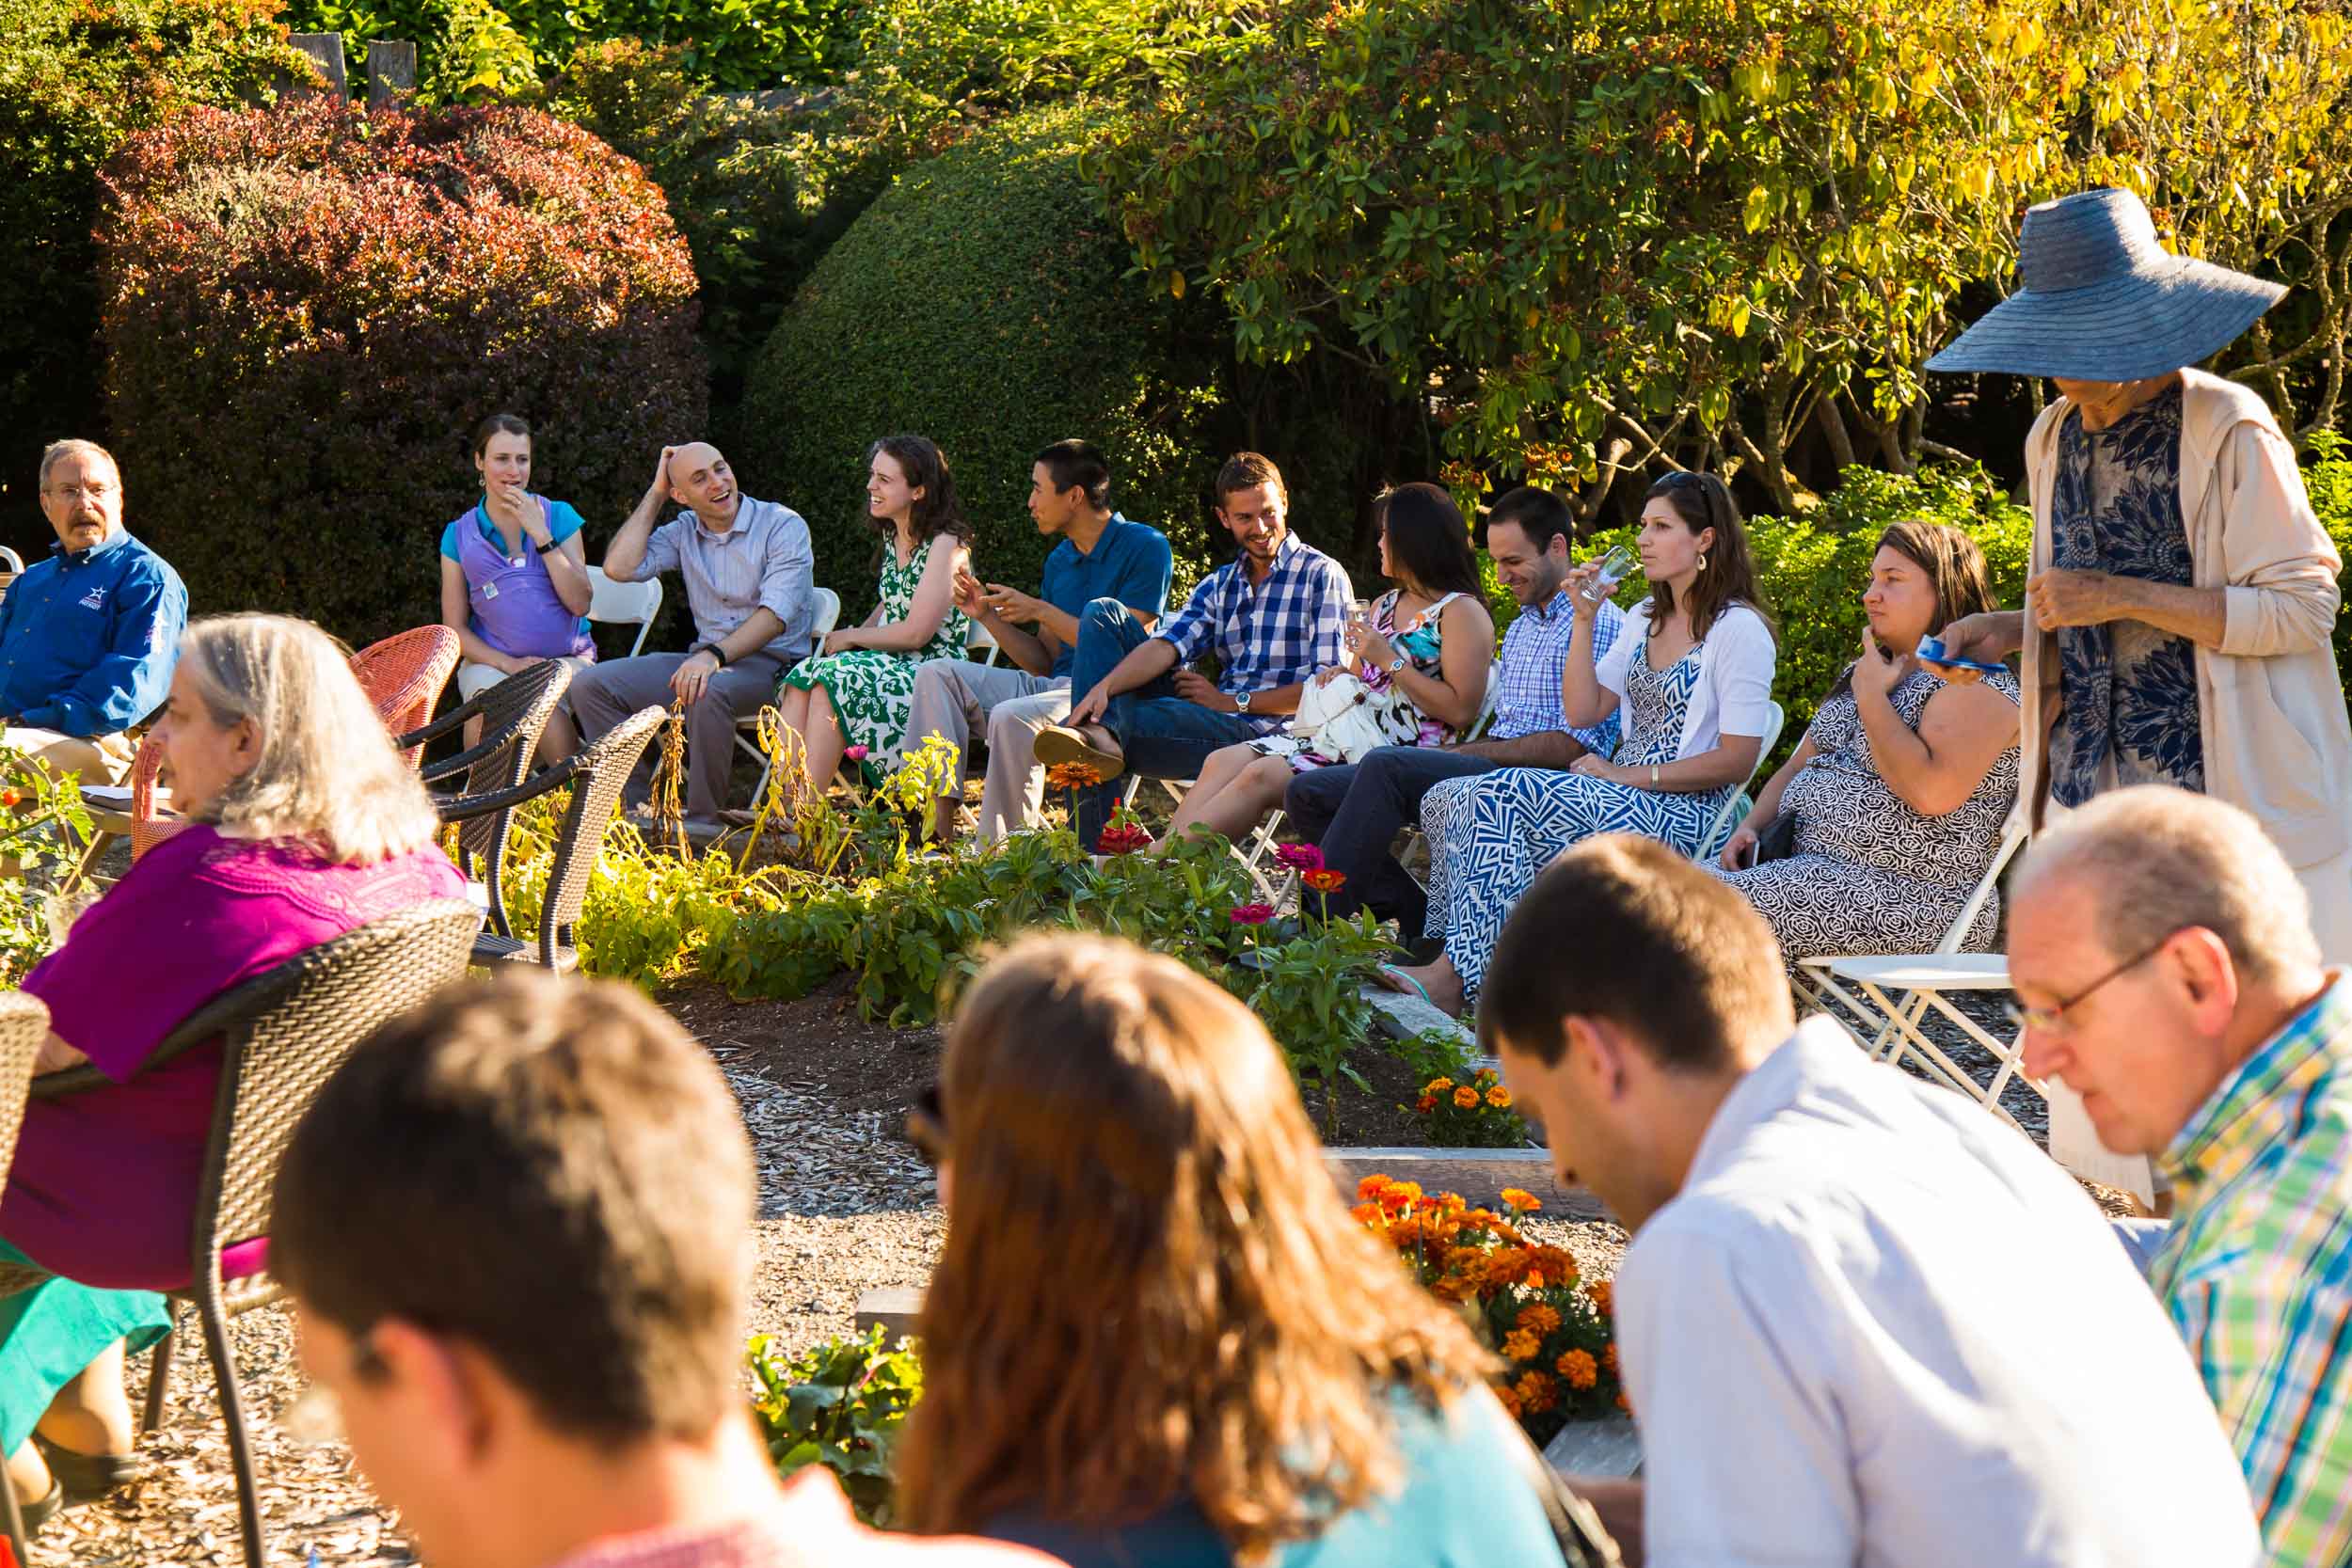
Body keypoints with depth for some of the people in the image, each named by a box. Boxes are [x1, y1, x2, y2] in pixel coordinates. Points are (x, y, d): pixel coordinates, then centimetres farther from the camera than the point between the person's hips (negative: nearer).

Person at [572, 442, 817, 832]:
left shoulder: (783, 526, -7)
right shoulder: (684, 532, 11)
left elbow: (777, 613, -20)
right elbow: (620, 567, -2)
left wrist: (715, 654, -34)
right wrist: (655, 494, 2)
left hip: (771, 663, -6)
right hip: (707, 658, 7)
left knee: (708, 691, -40)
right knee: (590, 685, -7)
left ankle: (704, 819, -28)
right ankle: (634, 805, -8)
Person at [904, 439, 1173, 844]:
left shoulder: (1144, 547, -6)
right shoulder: (1059, 560, 18)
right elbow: (1044, 662, 18)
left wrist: (1042, 611, -12)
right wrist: (987, 616, 5)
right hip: (1057, 685, 9)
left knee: (1012, 717, -34)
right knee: (937, 675, -4)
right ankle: (939, 821, -17)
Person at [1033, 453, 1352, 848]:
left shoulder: (1322, 576, 0)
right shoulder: (1218, 586, 18)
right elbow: (1165, 647, 0)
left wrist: (1233, 702, -11)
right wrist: (1103, 686, -21)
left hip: (1262, 733, -7)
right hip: (1210, 721, 7)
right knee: (1103, 615, -5)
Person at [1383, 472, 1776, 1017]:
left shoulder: (1739, 629, -7)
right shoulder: (1644, 619, 19)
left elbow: (1737, 761, -12)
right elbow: (1583, 711, 13)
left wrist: (1628, 776, -13)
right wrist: (1585, 620, 4)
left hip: (1680, 814, -8)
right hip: (1622, 794, 8)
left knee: (1504, 793, -27)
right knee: (1450, 798, -11)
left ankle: (1458, 973, -28)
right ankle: (1457, 960, -20)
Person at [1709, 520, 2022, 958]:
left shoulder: (1974, 686, -9)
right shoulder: (1864, 673, 20)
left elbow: (1932, 793, -25)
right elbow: (1797, 768, 26)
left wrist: (1871, 697, -13)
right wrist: (1752, 826, 5)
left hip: (1906, 891, -9)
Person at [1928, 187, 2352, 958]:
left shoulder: (2229, 431, -9)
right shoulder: (2053, 439, 14)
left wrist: (2123, 598, -18)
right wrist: (2008, 631, 7)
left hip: (2222, 782, -6)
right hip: (2090, 782, 6)